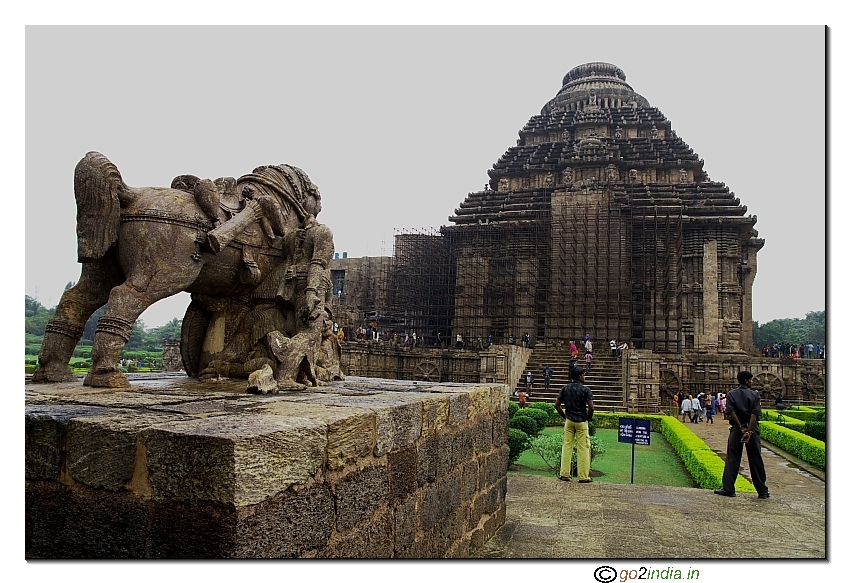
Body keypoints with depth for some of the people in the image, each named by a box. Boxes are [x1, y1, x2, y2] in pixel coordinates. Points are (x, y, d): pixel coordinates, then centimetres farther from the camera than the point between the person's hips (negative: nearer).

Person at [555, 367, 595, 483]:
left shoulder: (565, 388, 5)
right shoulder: (585, 390, -8)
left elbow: (557, 404, 4)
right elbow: (591, 407, -16)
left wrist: (564, 416, 13)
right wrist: (589, 418, 0)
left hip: (569, 420, 4)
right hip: (582, 421, -4)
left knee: (567, 446, 8)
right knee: (583, 448, 1)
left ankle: (564, 474, 9)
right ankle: (583, 476, 3)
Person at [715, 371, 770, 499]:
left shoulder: (731, 394, 2)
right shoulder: (755, 395, -1)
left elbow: (732, 412, -11)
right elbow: (755, 414, -12)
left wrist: (742, 429, -11)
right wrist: (748, 431, -17)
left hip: (737, 429, 0)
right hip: (752, 429, 0)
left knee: (732, 459, 3)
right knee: (756, 460, 6)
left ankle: (728, 488, 1)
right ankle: (762, 491, 14)